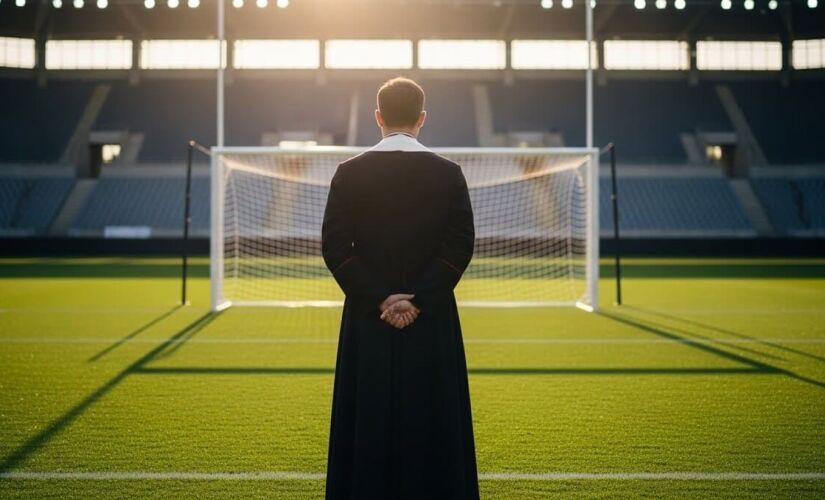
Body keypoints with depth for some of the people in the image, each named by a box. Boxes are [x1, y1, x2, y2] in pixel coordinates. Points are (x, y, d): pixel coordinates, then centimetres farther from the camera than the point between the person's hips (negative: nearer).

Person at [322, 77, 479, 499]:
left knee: (369, 421, 7)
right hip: (433, 321, 0)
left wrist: (379, 299, -6)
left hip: (367, 320, 0)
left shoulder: (350, 172, -2)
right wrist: (419, 299, -7)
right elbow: (460, 247, -7)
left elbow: (335, 247, -6)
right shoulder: (448, 173, -2)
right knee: (431, 420, 7)